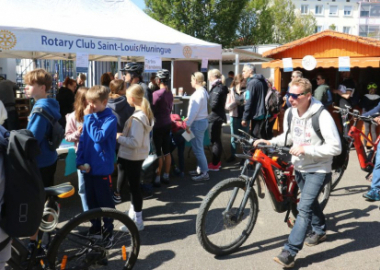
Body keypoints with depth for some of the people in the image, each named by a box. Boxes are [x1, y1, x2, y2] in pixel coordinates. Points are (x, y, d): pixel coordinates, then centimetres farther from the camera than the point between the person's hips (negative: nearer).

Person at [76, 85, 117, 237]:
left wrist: (89, 117, -19)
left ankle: (108, 228, 23)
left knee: (104, 200, 7)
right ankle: (95, 225, 35)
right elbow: (82, 140, 7)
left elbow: (99, 137, -25)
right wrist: (80, 161, -2)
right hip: (88, 166, 6)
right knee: (91, 199, 18)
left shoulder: (110, 118, -12)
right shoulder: (89, 117, 5)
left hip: (102, 168, -6)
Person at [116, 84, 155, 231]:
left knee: (133, 186, 1)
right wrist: (124, 134, 7)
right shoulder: (146, 113, 5)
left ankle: (137, 221, 13)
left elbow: (134, 142, -27)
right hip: (138, 155, 10)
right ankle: (133, 212, 36)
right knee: (134, 185, 21)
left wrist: (119, 137, -17)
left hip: (131, 157, -10)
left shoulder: (136, 118, -25)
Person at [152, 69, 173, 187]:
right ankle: (166, 176, 21)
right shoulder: (170, 93, 6)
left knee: (158, 152, -1)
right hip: (168, 123, 7)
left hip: (158, 125, -7)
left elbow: (153, 110, -13)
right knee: (166, 151, 12)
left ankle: (157, 179, 6)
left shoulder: (157, 93, -17)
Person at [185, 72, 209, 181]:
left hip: (198, 123, -10)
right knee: (198, 147, 17)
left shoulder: (198, 93, -18)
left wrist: (188, 124, -16)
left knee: (197, 148, -4)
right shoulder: (203, 91, 12)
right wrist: (189, 118, 20)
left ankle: (204, 173, 2)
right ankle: (200, 169, 26)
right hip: (202, 120, 10)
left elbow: (194, 110, -20)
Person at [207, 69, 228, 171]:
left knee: (215, 140, -4)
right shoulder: (221, 87, 13)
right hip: (218, 116, 10)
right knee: (217, 140, 17)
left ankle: (215, 164, 4)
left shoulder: (216, 89, -18)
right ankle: (217, 161, 28)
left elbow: (213, 104, -22)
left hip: (215, 117, -10)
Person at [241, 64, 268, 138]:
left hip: (256, 115, -9)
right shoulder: (262, 81, 13)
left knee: (255, 137, -4)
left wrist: (245, 118, -14)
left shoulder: (252, 82, -13)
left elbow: (249, 103, -18)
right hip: (264, 115, 9)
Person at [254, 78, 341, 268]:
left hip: (317, 170, -7)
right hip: (299, 167, 7)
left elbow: (335, 147, -25)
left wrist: (305, 149, -29)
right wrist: (270, 142, -9)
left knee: (304, 208, -12)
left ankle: (289, 252, -8)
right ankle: (320, 231, 49)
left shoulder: (322, 116, -25)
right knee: (310, 202, 24)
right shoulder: (290, 112, -5)